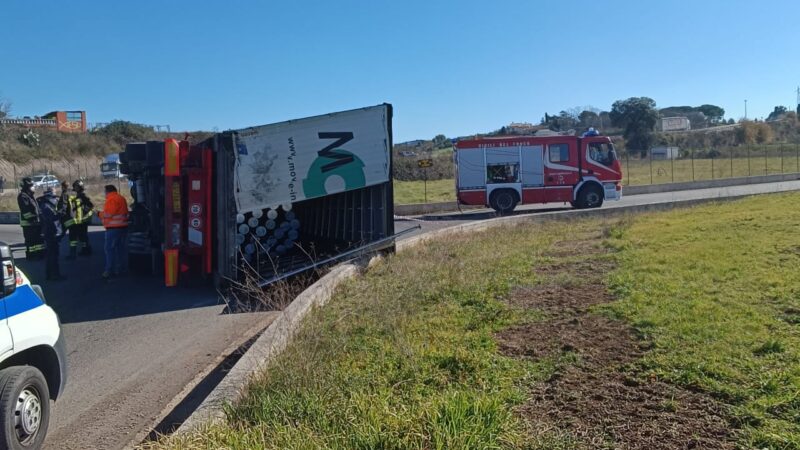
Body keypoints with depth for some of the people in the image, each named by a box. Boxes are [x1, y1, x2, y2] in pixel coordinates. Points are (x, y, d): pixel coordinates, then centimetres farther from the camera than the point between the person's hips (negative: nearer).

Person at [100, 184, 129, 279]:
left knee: (110, 249, -6)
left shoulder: (111, 199, -12)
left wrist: (100, 214, 1)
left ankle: (110, 270, -8)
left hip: (114, 228, -9)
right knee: (122, 248, 11)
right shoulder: (121, 198, 17)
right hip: (123, 226, 9)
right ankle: (122, 269, 15)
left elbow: (108, 214, -16)